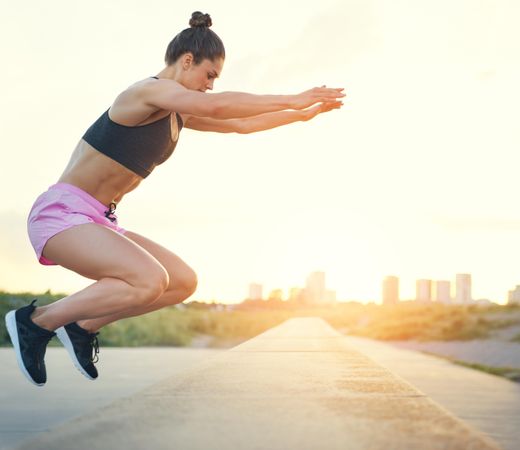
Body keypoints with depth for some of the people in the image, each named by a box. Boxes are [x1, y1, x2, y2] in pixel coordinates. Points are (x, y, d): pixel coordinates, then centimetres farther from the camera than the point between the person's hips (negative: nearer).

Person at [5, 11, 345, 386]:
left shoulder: (177, 113, 15)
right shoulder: (147, 91, -14)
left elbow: (240, 124, 22)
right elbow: (216, 107, -28)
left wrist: (303, 114, 18)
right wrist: (292, 100, -23)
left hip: (99, 223, 10)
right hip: (62, 213, -10)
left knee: (184, 282, 2)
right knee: (150, 281, -29)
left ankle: (83, 326, 9)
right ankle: (36, 322, -13)